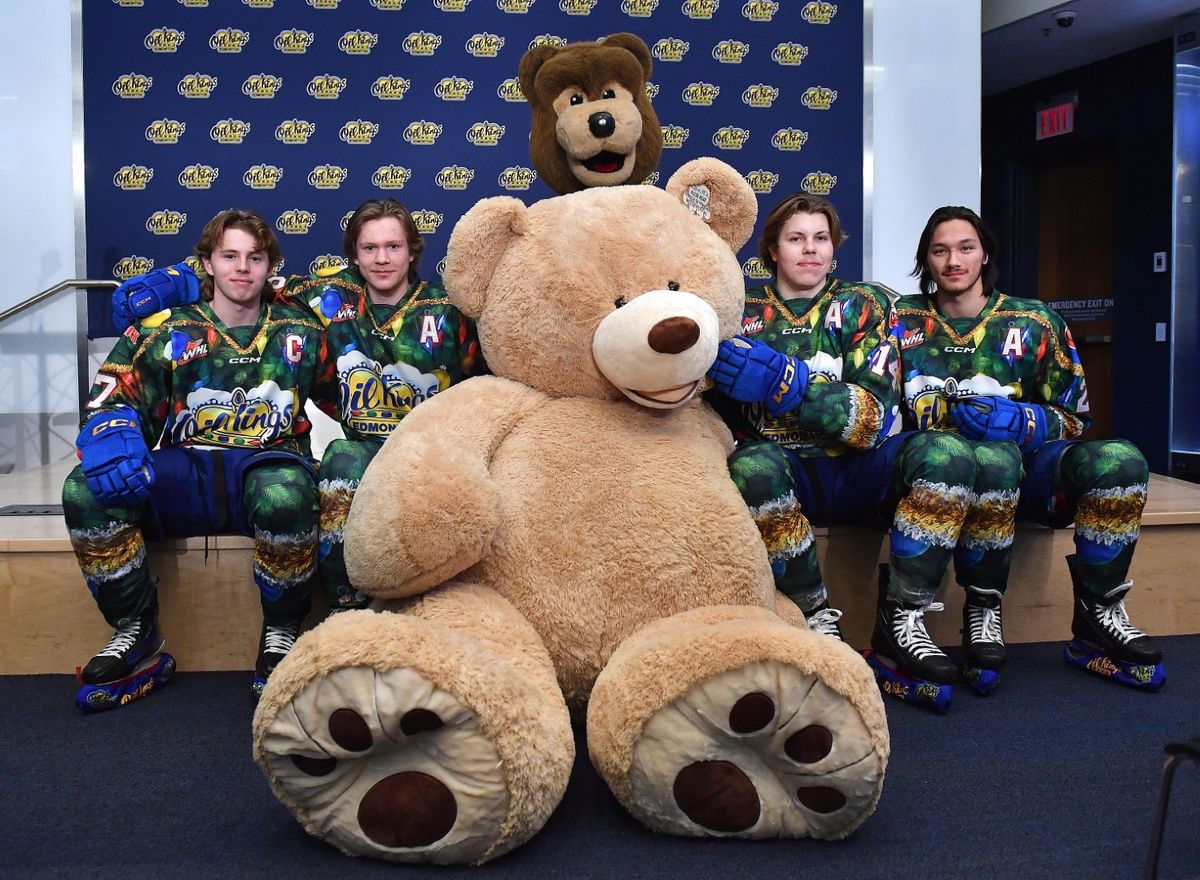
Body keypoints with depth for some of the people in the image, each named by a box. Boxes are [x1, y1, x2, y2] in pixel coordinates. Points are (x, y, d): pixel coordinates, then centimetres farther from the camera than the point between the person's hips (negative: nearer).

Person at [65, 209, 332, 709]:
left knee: (285, 497, -39)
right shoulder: (164, 333, 10)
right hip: (185, 473, 2)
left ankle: (281, 635, -12)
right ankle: (136, 637, -6)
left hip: (267, 466, -1)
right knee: (84, 491, -25)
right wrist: (111, 439, -21)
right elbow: (111, 401, 0)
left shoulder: (299, 333, 13)